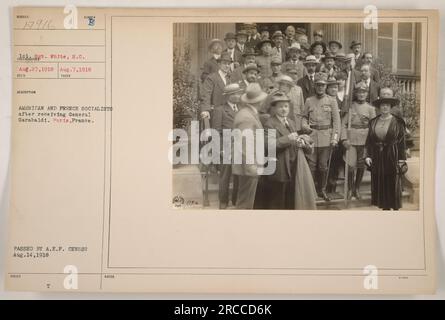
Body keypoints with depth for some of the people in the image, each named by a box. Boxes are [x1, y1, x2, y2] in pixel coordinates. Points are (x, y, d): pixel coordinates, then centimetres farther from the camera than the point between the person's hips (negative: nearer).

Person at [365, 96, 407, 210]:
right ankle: (385, 207, 16)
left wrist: (402, 160, -8)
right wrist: (368, 156, -1)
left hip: (392, 158, -3)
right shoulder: (373, 122, 7)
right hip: (377, 158, 3)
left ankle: (395, 207, 13)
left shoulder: (397, 122, -2)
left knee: (393, 184, 2)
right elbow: (369, 141, 9)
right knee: (380, 185, 6)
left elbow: (402, 142, -4)